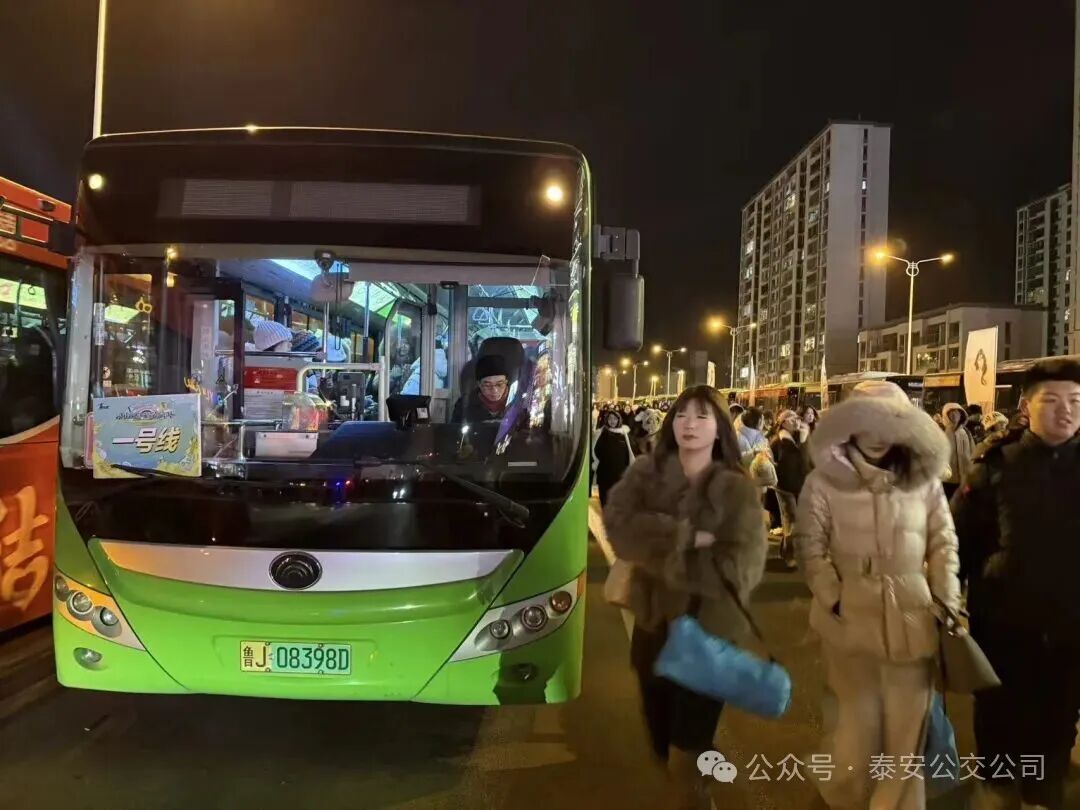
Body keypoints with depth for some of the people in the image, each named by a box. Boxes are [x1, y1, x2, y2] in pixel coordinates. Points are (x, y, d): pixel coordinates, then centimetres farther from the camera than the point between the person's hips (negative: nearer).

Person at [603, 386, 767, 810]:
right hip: (654, 624, 3)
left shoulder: (738, 489, -10)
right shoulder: (645, 472, -2)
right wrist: (686, 538, -25)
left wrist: (662, 554, -18)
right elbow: (618, 525, -18)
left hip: (711, 632, -3)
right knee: (662, 741, 20)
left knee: (687, 753, 4)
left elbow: (739, 569, -19)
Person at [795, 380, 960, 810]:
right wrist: (832, 598, -9)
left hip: (913, 616, 3)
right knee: (855, 719, 9)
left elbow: (943, 544, 8)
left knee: (907, 724, 11)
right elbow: (810, 547, -3)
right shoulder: (824, 480, -5)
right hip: (850, 614, -2)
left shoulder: (924, 480, 4)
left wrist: (948, 600, 1)